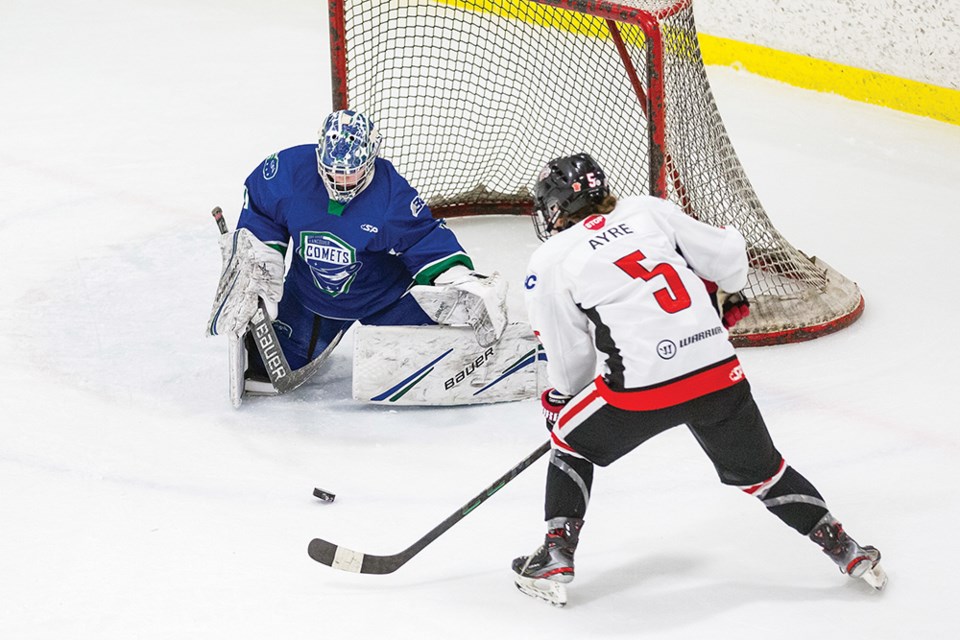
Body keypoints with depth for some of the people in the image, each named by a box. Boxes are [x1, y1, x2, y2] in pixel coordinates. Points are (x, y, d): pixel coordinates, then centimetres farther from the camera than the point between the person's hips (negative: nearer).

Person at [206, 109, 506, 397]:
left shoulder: (391, 193, -28)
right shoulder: (291, 169, -23)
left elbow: (427, 239, -20)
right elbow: (259, 208, -4)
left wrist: (461, 280, -31)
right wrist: (259, 261, -6)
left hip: (382, 294, -2)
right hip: (310, 291, 2)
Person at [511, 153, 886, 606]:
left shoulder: (549, 263, 4)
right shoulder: (650, 210, 14)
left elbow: (570, 360, 8)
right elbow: (726, 255, 14)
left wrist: (558, 400, 27)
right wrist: (735, 297, 35)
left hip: (642, 386, -4)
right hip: (719, 370, 4)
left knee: (570, 441, 22)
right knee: (758, 469, 22)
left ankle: (555, 559, 15)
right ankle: (844, 549, 21)